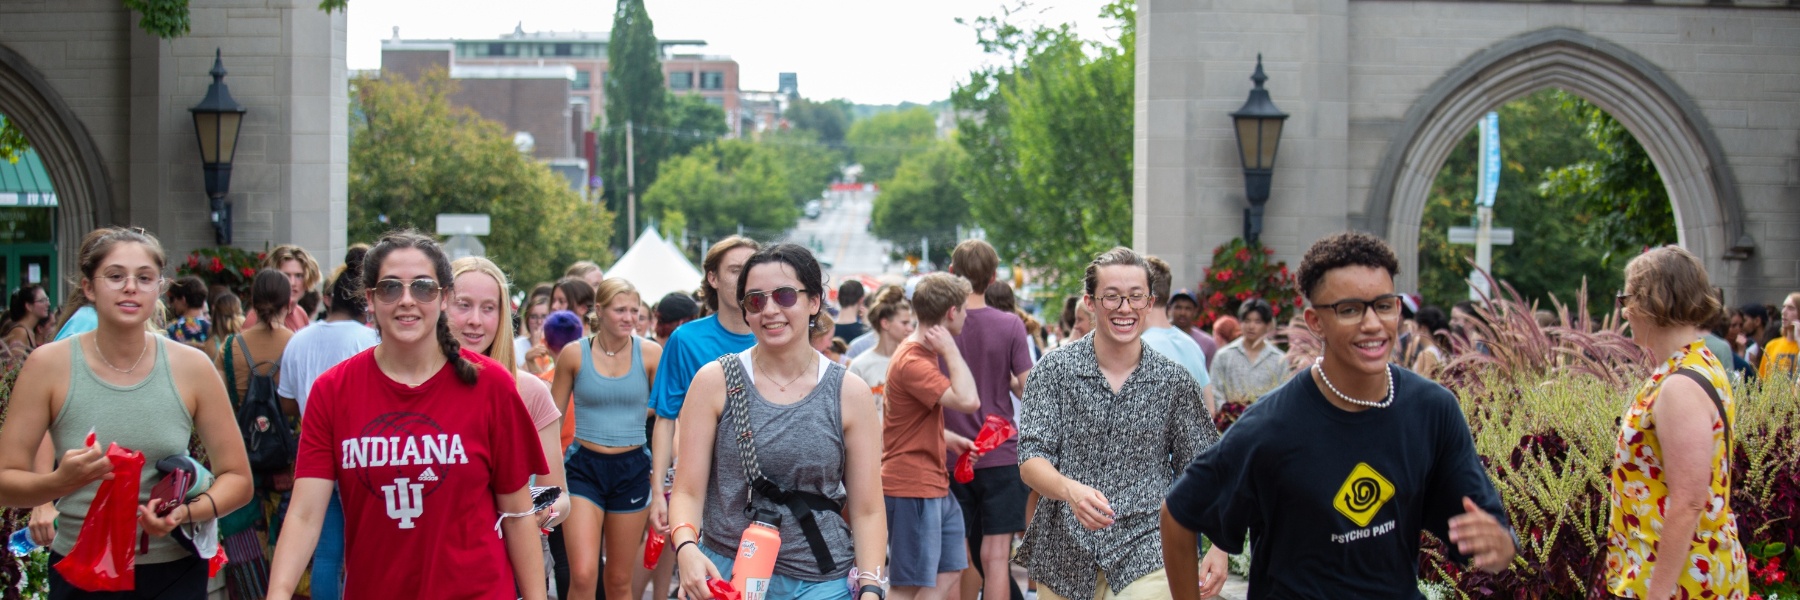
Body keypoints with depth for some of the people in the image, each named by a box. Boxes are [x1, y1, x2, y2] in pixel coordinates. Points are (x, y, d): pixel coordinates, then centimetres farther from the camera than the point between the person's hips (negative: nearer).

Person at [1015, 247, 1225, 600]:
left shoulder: (1175, 382, 2)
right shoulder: (1053, 370, 0)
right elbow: (1030, 460, -7)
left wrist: (1220, 546, -5)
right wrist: (1070, 489, -28)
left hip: (1144, 559, -1)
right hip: (1063, 558, 1)